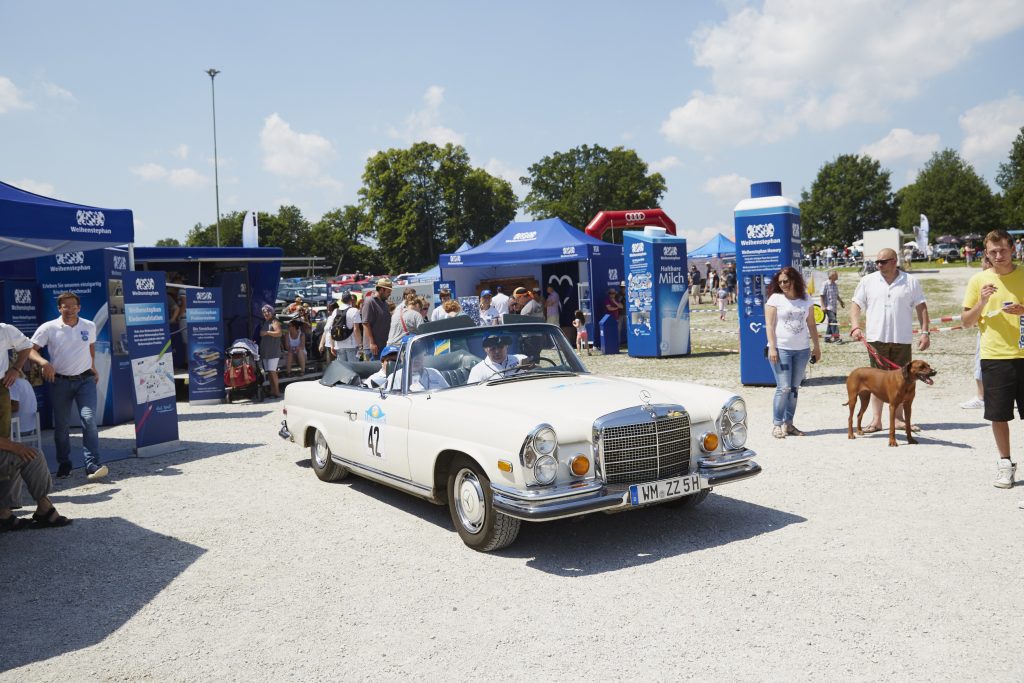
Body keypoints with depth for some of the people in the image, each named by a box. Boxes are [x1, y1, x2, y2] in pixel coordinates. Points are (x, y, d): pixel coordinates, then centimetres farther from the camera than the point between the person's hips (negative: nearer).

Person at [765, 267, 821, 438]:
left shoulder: (805, 299, 9)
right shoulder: (775, 299, -3)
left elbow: (811, 324, 14)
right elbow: (769, 325, -7)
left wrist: (817, 346, 12)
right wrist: (772, 347, -15)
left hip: (802, 350, 4)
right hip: (781, 349, -4)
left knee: (794, 388, 8)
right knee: (783, 388, -9)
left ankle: (788, 423, 15)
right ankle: (777, 424, 0)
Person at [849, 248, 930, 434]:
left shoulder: (911, 282, 4)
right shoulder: (868, 281, 5)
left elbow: (921, 307, 5)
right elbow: (855, 305, 5)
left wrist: (925, 332, -2)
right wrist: (855, 327, -9)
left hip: (902, 339, 1)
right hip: (876, 338, 0)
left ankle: (898, 419, 17)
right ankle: (876, 420, 5)